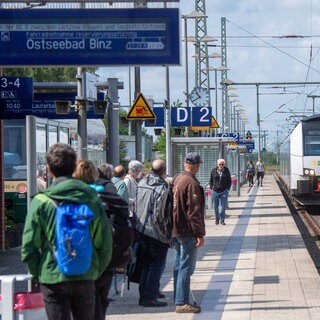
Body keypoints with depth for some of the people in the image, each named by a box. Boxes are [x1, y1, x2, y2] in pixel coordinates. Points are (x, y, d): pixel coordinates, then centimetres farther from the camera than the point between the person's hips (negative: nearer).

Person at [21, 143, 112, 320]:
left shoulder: (41, 201, -8)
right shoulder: (92, 199, -1)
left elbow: (29, 246, -7)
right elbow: (105, 244, 1)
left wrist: (37, 272, 7)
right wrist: (96, 271, 13)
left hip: (53, 279, -3)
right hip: (85, 277, 3)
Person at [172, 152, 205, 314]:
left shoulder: (177, 179, 10)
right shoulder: (192, 183, -19)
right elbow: (194, 211, -21)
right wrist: (200, 234, -18)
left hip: (176, 230, 9)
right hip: (188, 232, -9)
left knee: (179, 266, 16)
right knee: (186, 267, -6)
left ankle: (178, 299, 24)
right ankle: (182, 303, -7)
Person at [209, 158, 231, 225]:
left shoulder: (226, 171, 2)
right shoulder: (214, 171, 3)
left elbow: (229, 181, 9)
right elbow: (211, 180, 12)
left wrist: (227, 188, 0)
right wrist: (211, 187, 2)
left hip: (224, 191, -1)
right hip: (215, 191, 1)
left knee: (223, 206, -5)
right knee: (215, 206, 7)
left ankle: (222, 220, 3)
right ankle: (217, 219, 23)